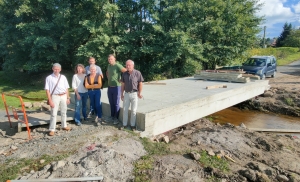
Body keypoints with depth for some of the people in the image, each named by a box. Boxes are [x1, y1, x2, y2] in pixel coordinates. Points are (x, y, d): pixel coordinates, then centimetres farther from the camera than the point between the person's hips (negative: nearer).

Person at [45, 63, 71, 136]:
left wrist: (68, 98, 6)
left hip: (64, 96, 4)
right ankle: (52, 130, 4)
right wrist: (50, 100, -12)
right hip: (55, 96, -4)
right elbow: (47, 90, -7)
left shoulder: (63, 77, 7)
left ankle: (64, 126, 30)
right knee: (54, 114, -4)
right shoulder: (49, 78, -4)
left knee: (64, 112, 15)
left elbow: (66, 88, 10)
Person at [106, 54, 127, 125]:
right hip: (109, 87, 7)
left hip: (116, 87, -7)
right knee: (111, 103, 15)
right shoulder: (109, 66, 9)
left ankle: (116, 118, 12)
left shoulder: (118, 65, -15)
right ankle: (112, 116, 29)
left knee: (116, 104, 2)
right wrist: (109, 78, 14)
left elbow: (126, 71, -25)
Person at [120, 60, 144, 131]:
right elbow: (123, 85, 8)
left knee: (133, 110, 6)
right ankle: (124, 124, 24)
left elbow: (140, 84, -8)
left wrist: (139, 93, -8)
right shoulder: (124, 74, 3)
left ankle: (132, 125, 19)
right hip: (126, 93, 4)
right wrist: (122, 94, 8)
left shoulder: (137, 73, -11)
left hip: (134, 94, -4)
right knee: (125, 109, 10)